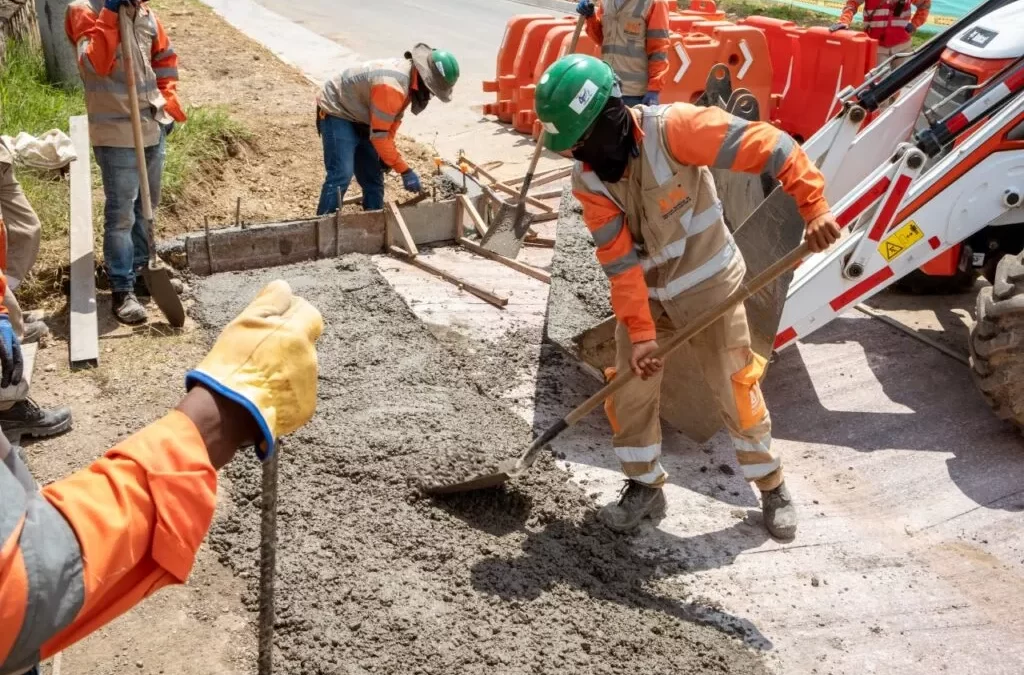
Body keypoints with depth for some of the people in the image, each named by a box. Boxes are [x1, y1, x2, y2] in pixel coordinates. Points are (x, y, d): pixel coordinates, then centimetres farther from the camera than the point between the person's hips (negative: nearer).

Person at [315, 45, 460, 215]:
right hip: (337, 113, -9)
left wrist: (387, 155, -2)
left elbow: (394, 117, 8)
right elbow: (379, 135, -31)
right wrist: (405, 171, -26)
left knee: (373, 177, 8)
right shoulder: (391, 86, -34)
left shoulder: (410, 78, -4)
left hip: (359, 117, 9)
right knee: (341, 176, -20)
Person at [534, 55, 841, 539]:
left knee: (735, 390, 3)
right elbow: (619, 261, -12)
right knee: (629, 392, 4)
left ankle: (773, 487, 23)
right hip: (645, 292, 4)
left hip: (706, 284, -4)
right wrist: (639, 331, -18)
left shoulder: (672, 128, -27)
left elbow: (766, 145, -28)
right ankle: (644, 487, 26)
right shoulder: (586, 179, -12)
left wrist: (814, 206, -37)